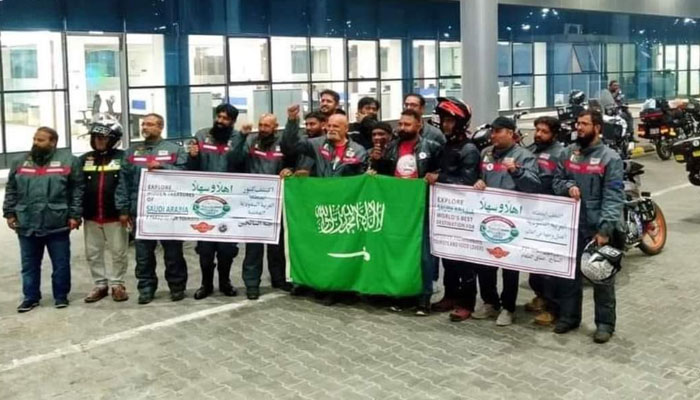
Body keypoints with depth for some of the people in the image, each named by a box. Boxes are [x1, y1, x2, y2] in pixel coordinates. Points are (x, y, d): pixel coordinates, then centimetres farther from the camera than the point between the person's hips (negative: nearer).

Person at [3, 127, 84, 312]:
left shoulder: (68, 161, -3)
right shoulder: (20, 163, 9)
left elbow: (78, 190, -4)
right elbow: (11, 190, 13)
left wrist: (75, 215, -8)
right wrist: (9, 213, 5)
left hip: (57, 225, -3)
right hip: (27, 225, 3)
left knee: (61, 264, 7)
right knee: (29, 265, 12)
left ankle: (61, 296, 21)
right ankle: (30, 297, 24)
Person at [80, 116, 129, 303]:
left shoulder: (123, 158, -2)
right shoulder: (84, 159, 9)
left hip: (115, 215, -4)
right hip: (91, 217, 4)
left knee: (119, 253, 4)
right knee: (92, 253, 10)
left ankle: (117, 284, 18)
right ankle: (100, 285, 22)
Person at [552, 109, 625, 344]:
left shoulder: (610, 158, -8)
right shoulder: (568, 153, 9)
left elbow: (613, 197, -13)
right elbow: (556, 181, 15)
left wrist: (605, 229, -21)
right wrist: (568, 187, -10)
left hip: (599, 228, -5)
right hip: (571, 225, 5)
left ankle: (605, 323, 15)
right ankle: (569, 316, 27)